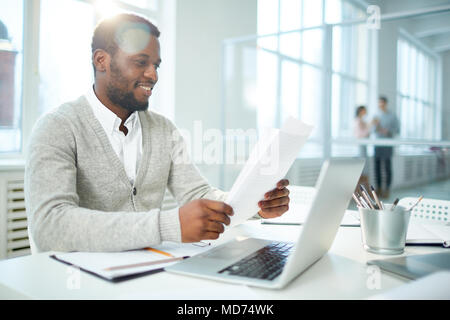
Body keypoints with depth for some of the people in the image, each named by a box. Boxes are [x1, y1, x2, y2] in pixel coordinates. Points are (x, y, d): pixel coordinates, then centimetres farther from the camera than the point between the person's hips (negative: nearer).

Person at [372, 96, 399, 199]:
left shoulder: (392, 116, 0)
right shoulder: (377, 116, 15)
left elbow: (397, 129, -2)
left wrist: (387, 131, -17)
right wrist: (376, 125, -7)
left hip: (387, 145, -5)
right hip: (377, 144, 5)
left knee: (387, 167, -5)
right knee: (377, 167, 5)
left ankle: (387, 190, 1)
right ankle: (379, 189, 12)